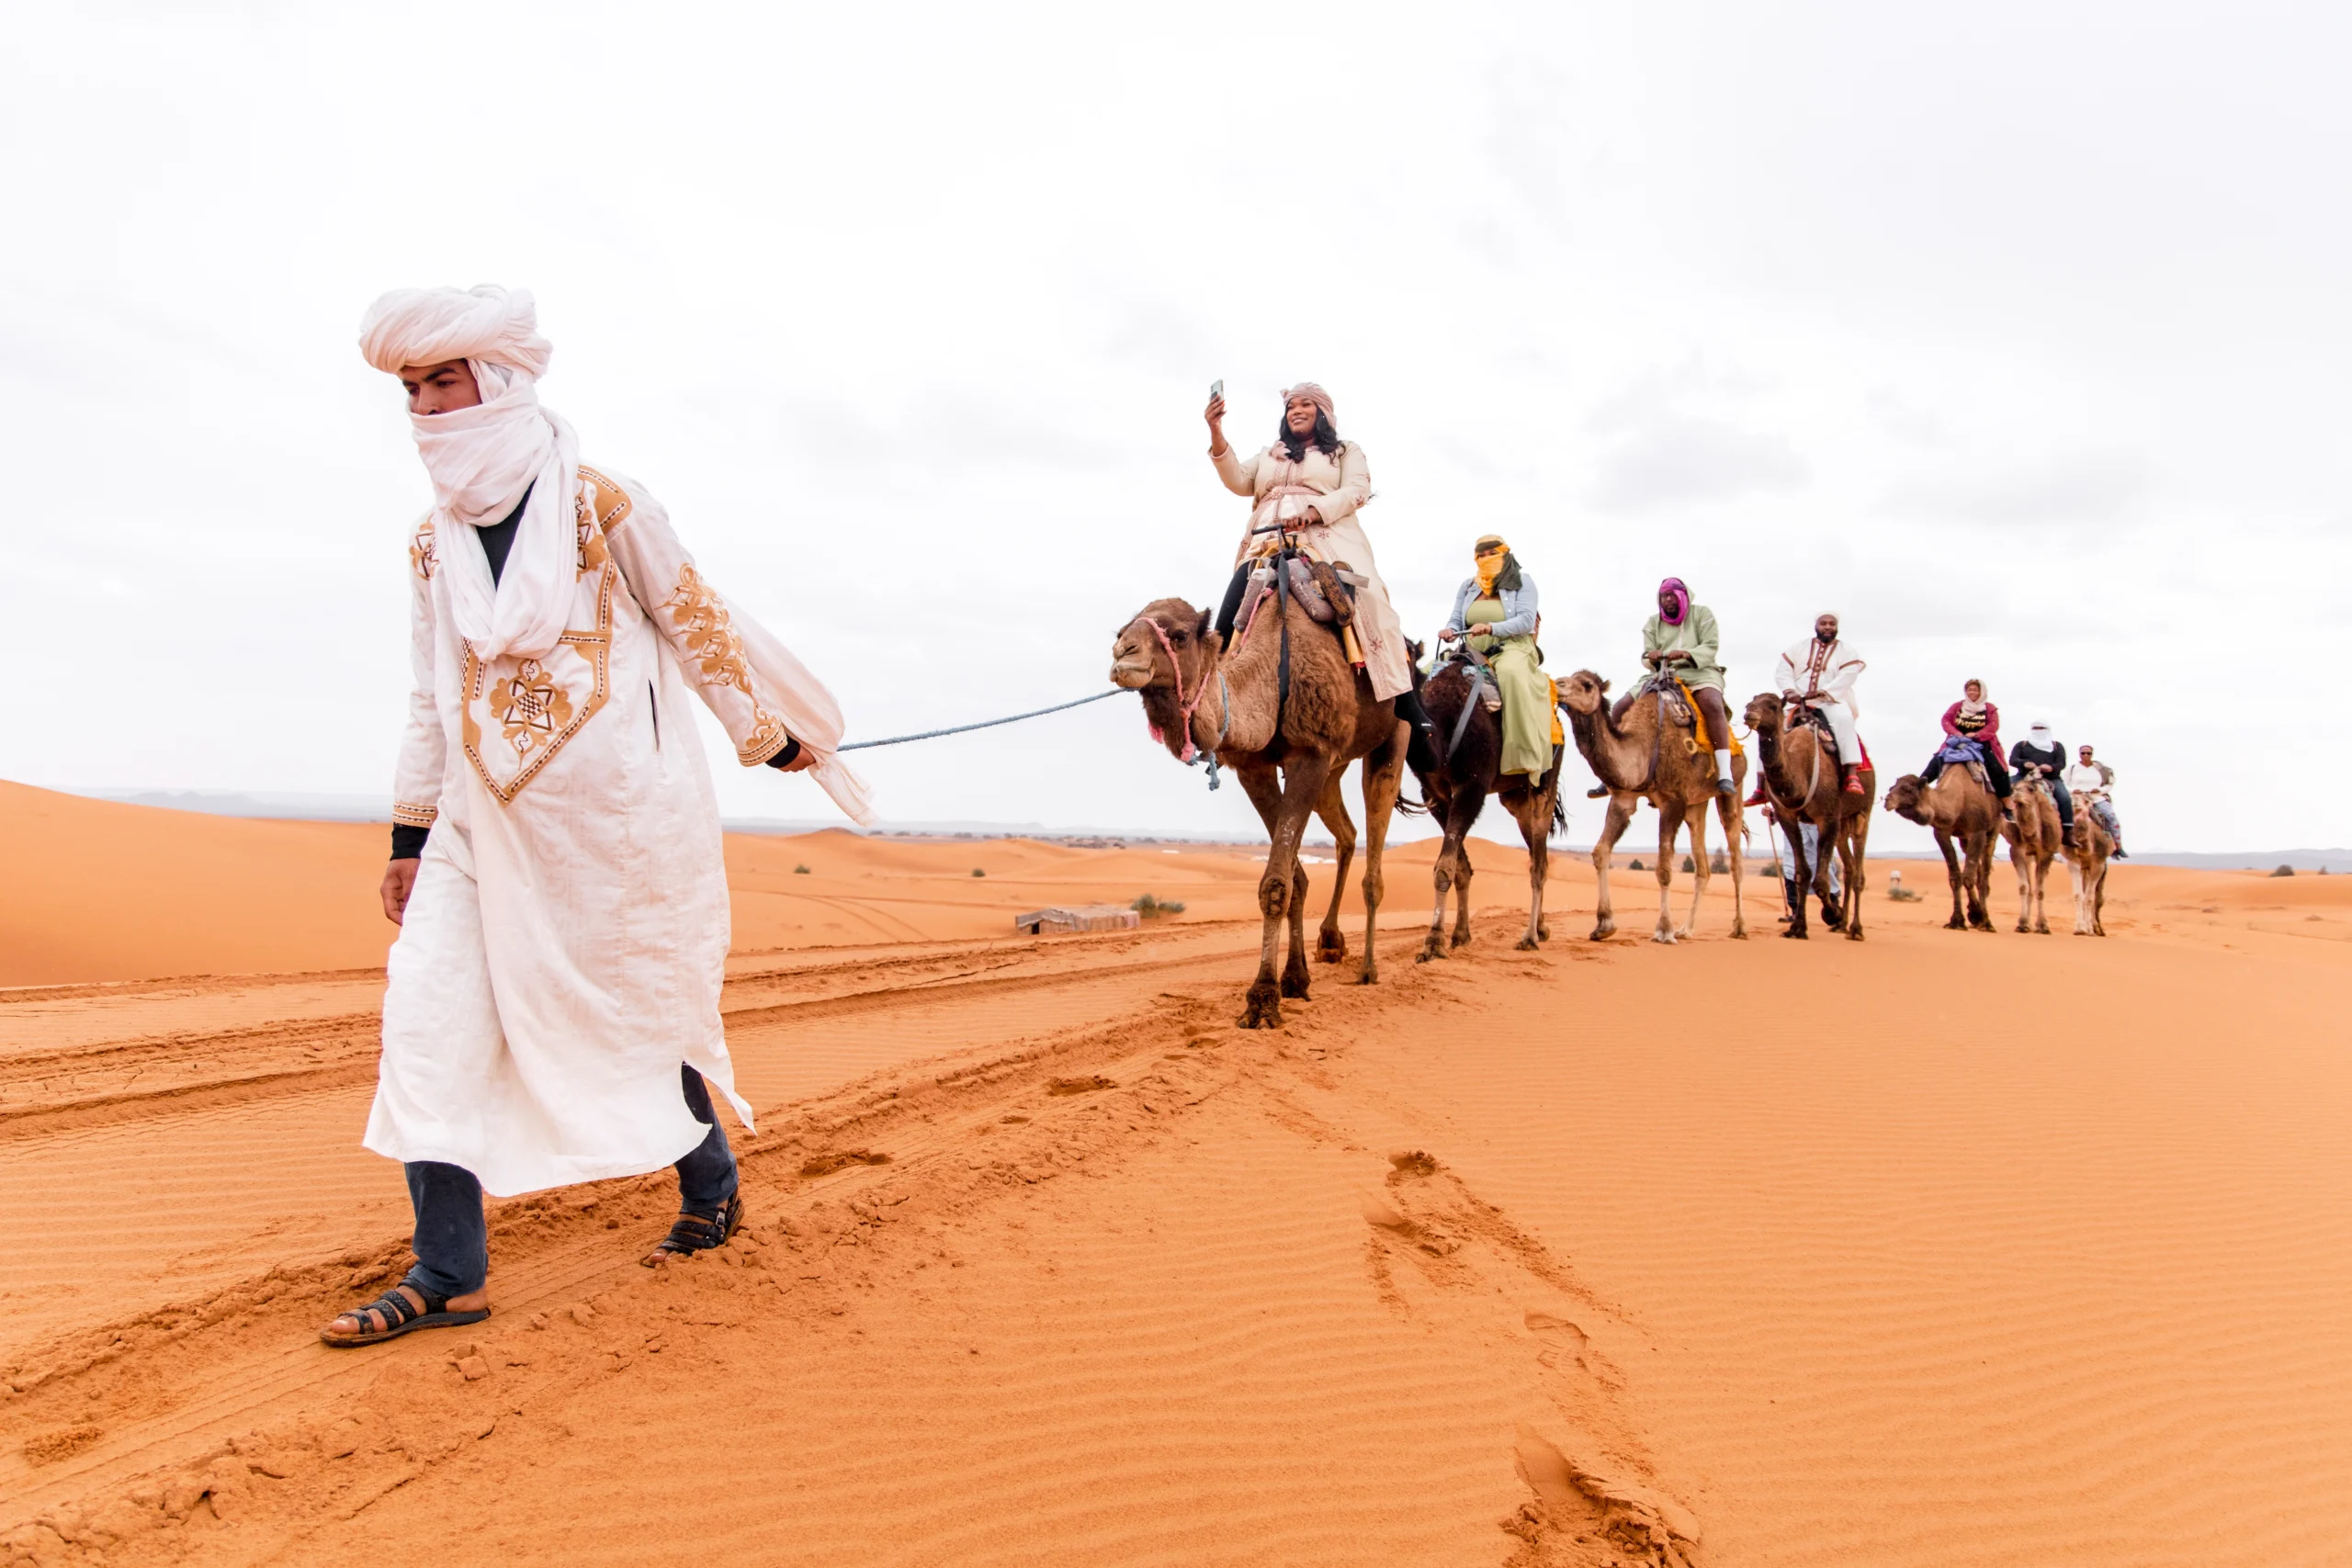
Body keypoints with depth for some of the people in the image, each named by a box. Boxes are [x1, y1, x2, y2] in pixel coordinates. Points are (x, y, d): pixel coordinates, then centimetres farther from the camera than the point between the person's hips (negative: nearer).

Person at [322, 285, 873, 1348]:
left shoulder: (599, 504, -6)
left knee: (632, 1014, 5)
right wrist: (410, 833, 14)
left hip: (613, 811, -5)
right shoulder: (434, 541, 10)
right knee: (428, 1013, -4)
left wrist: (771, 736, 4)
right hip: (484, 823, 5)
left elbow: (699, 625, -1)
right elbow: (433, 695, 15)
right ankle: (448, 1273, 5)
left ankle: (712, 1191, 29)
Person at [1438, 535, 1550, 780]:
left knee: (1512, 673, -40)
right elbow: (1456, 619, 15)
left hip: (1512, 649, -5)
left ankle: (1525, 757, -42)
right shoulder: (1467, 586, 18)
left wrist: (1490, 628, -26)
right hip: (1472, 653, 5)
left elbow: (1526, 621, -9)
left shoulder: (1522, 582, 5)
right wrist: (1450, 630, -12)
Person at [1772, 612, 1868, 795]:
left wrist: (1823, 692, -23)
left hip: (1831, 701, -3)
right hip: (1796, 702, 3)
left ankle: (1852, 775, -43)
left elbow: (1846, 677, -7)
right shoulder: (1798, 648, 17)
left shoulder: (1846, 651, 9)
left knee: (1842, 718, -37)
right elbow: (1784, 671, 6)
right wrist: (1789, 691, -15)